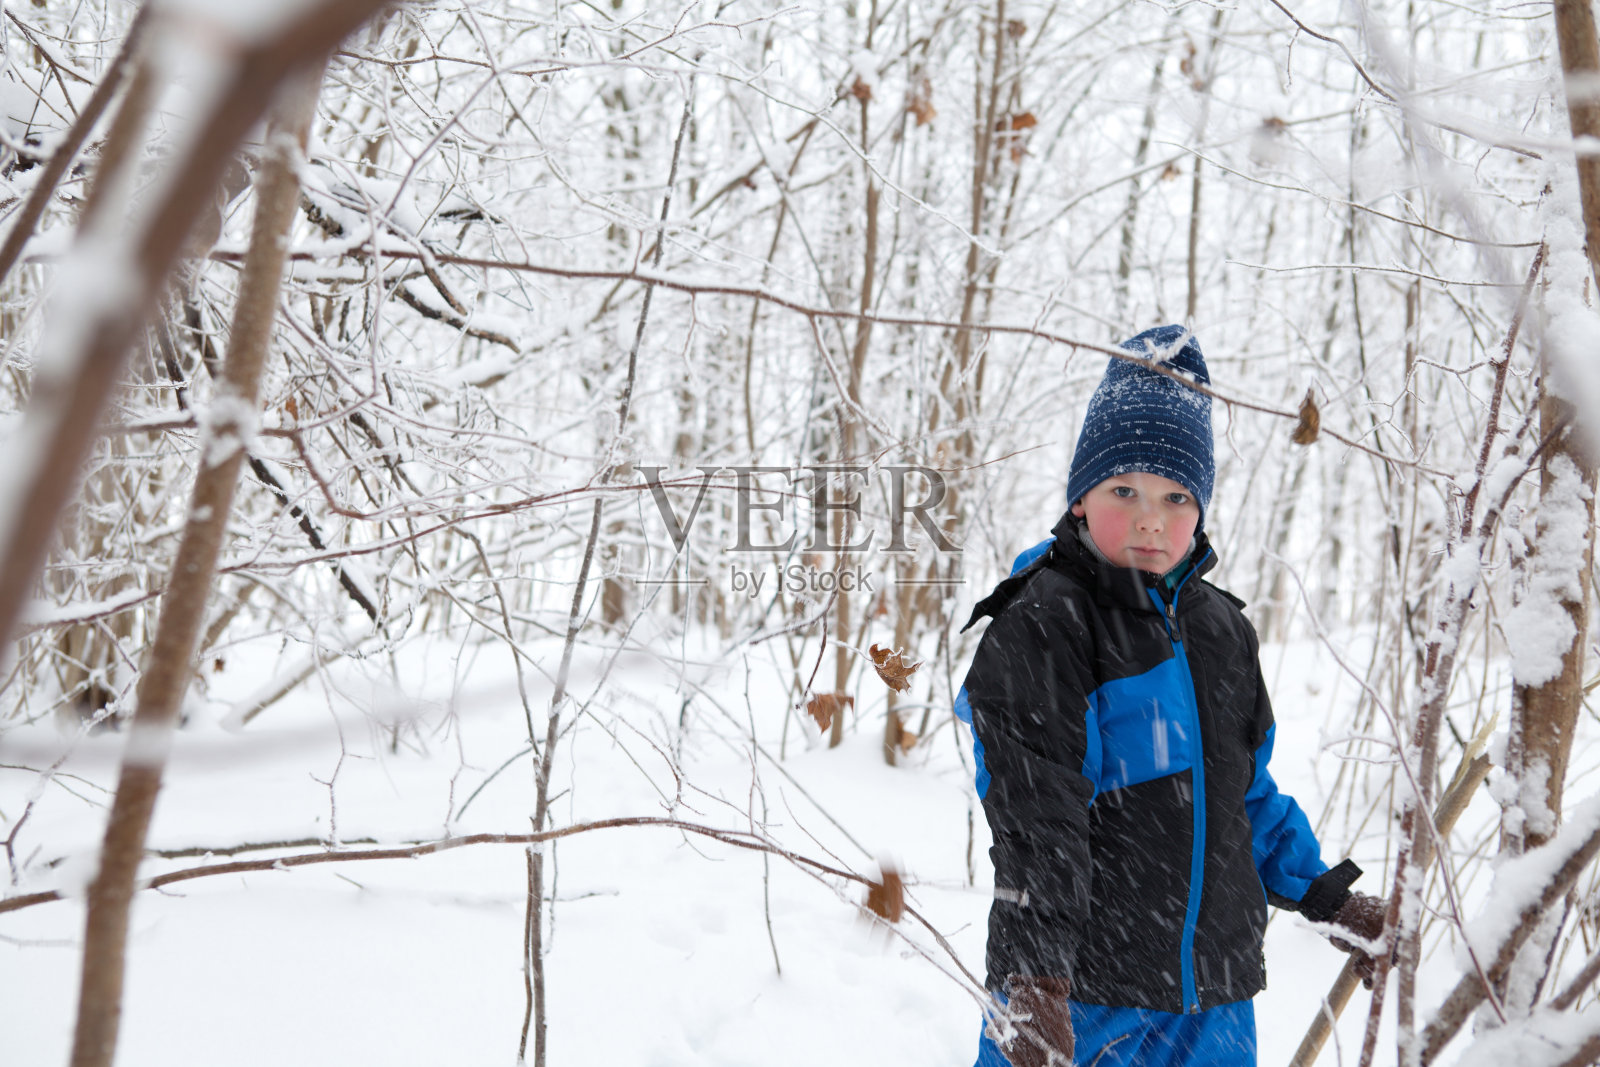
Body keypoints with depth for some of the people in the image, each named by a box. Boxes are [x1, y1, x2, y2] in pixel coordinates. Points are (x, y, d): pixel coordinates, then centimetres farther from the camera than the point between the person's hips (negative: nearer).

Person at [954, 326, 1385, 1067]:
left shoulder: (1221, 629, 11)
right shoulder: (1041, 629, -11)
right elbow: (1035, 818, -19)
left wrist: (1320, 893, 19)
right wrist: (1033, 974, -25)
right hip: (1079, 989, -6)